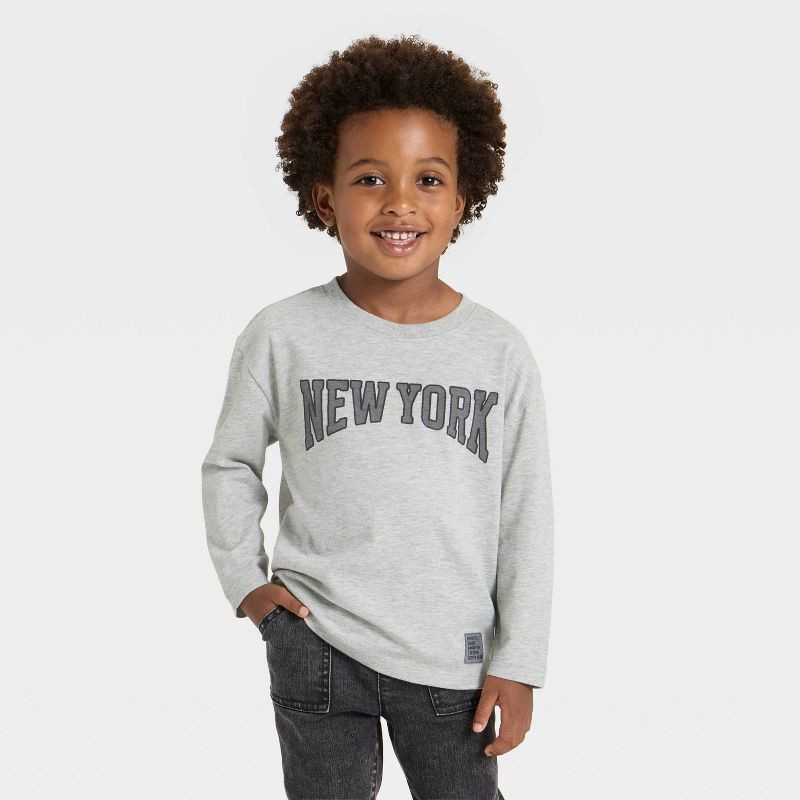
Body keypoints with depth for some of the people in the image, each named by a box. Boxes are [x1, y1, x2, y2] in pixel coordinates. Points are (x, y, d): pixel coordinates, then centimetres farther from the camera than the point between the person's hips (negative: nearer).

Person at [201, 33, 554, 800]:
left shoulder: (500, 351, -5)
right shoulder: (282, 335, -7)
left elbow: (527, 514, 0)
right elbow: (230, 464, 8)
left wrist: (519, 660, 0)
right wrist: (243, 580, 1)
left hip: (453, 658, 1)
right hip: (316, 646, 0)